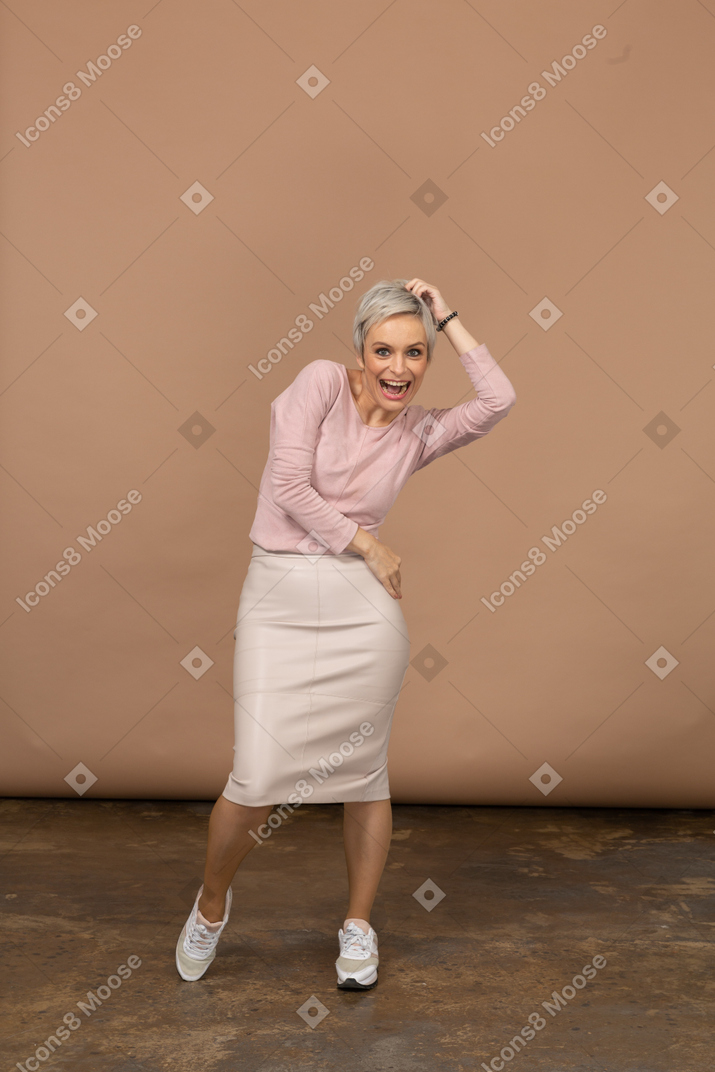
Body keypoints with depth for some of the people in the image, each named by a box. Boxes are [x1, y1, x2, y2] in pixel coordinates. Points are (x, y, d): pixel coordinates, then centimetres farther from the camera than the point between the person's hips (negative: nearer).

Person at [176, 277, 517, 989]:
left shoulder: (420, 432, 8)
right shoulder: (322, 381, -1)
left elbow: (499, 399, -6)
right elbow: (289, 485, -9)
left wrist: (448, 317, 1)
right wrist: (367, 544, -5)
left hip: (364, 608, 3)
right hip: (277, 598, -2)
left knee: (363, 772, 10)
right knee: (257, 782, -6)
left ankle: (358, 923, 33)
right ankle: (211, 903, 26)